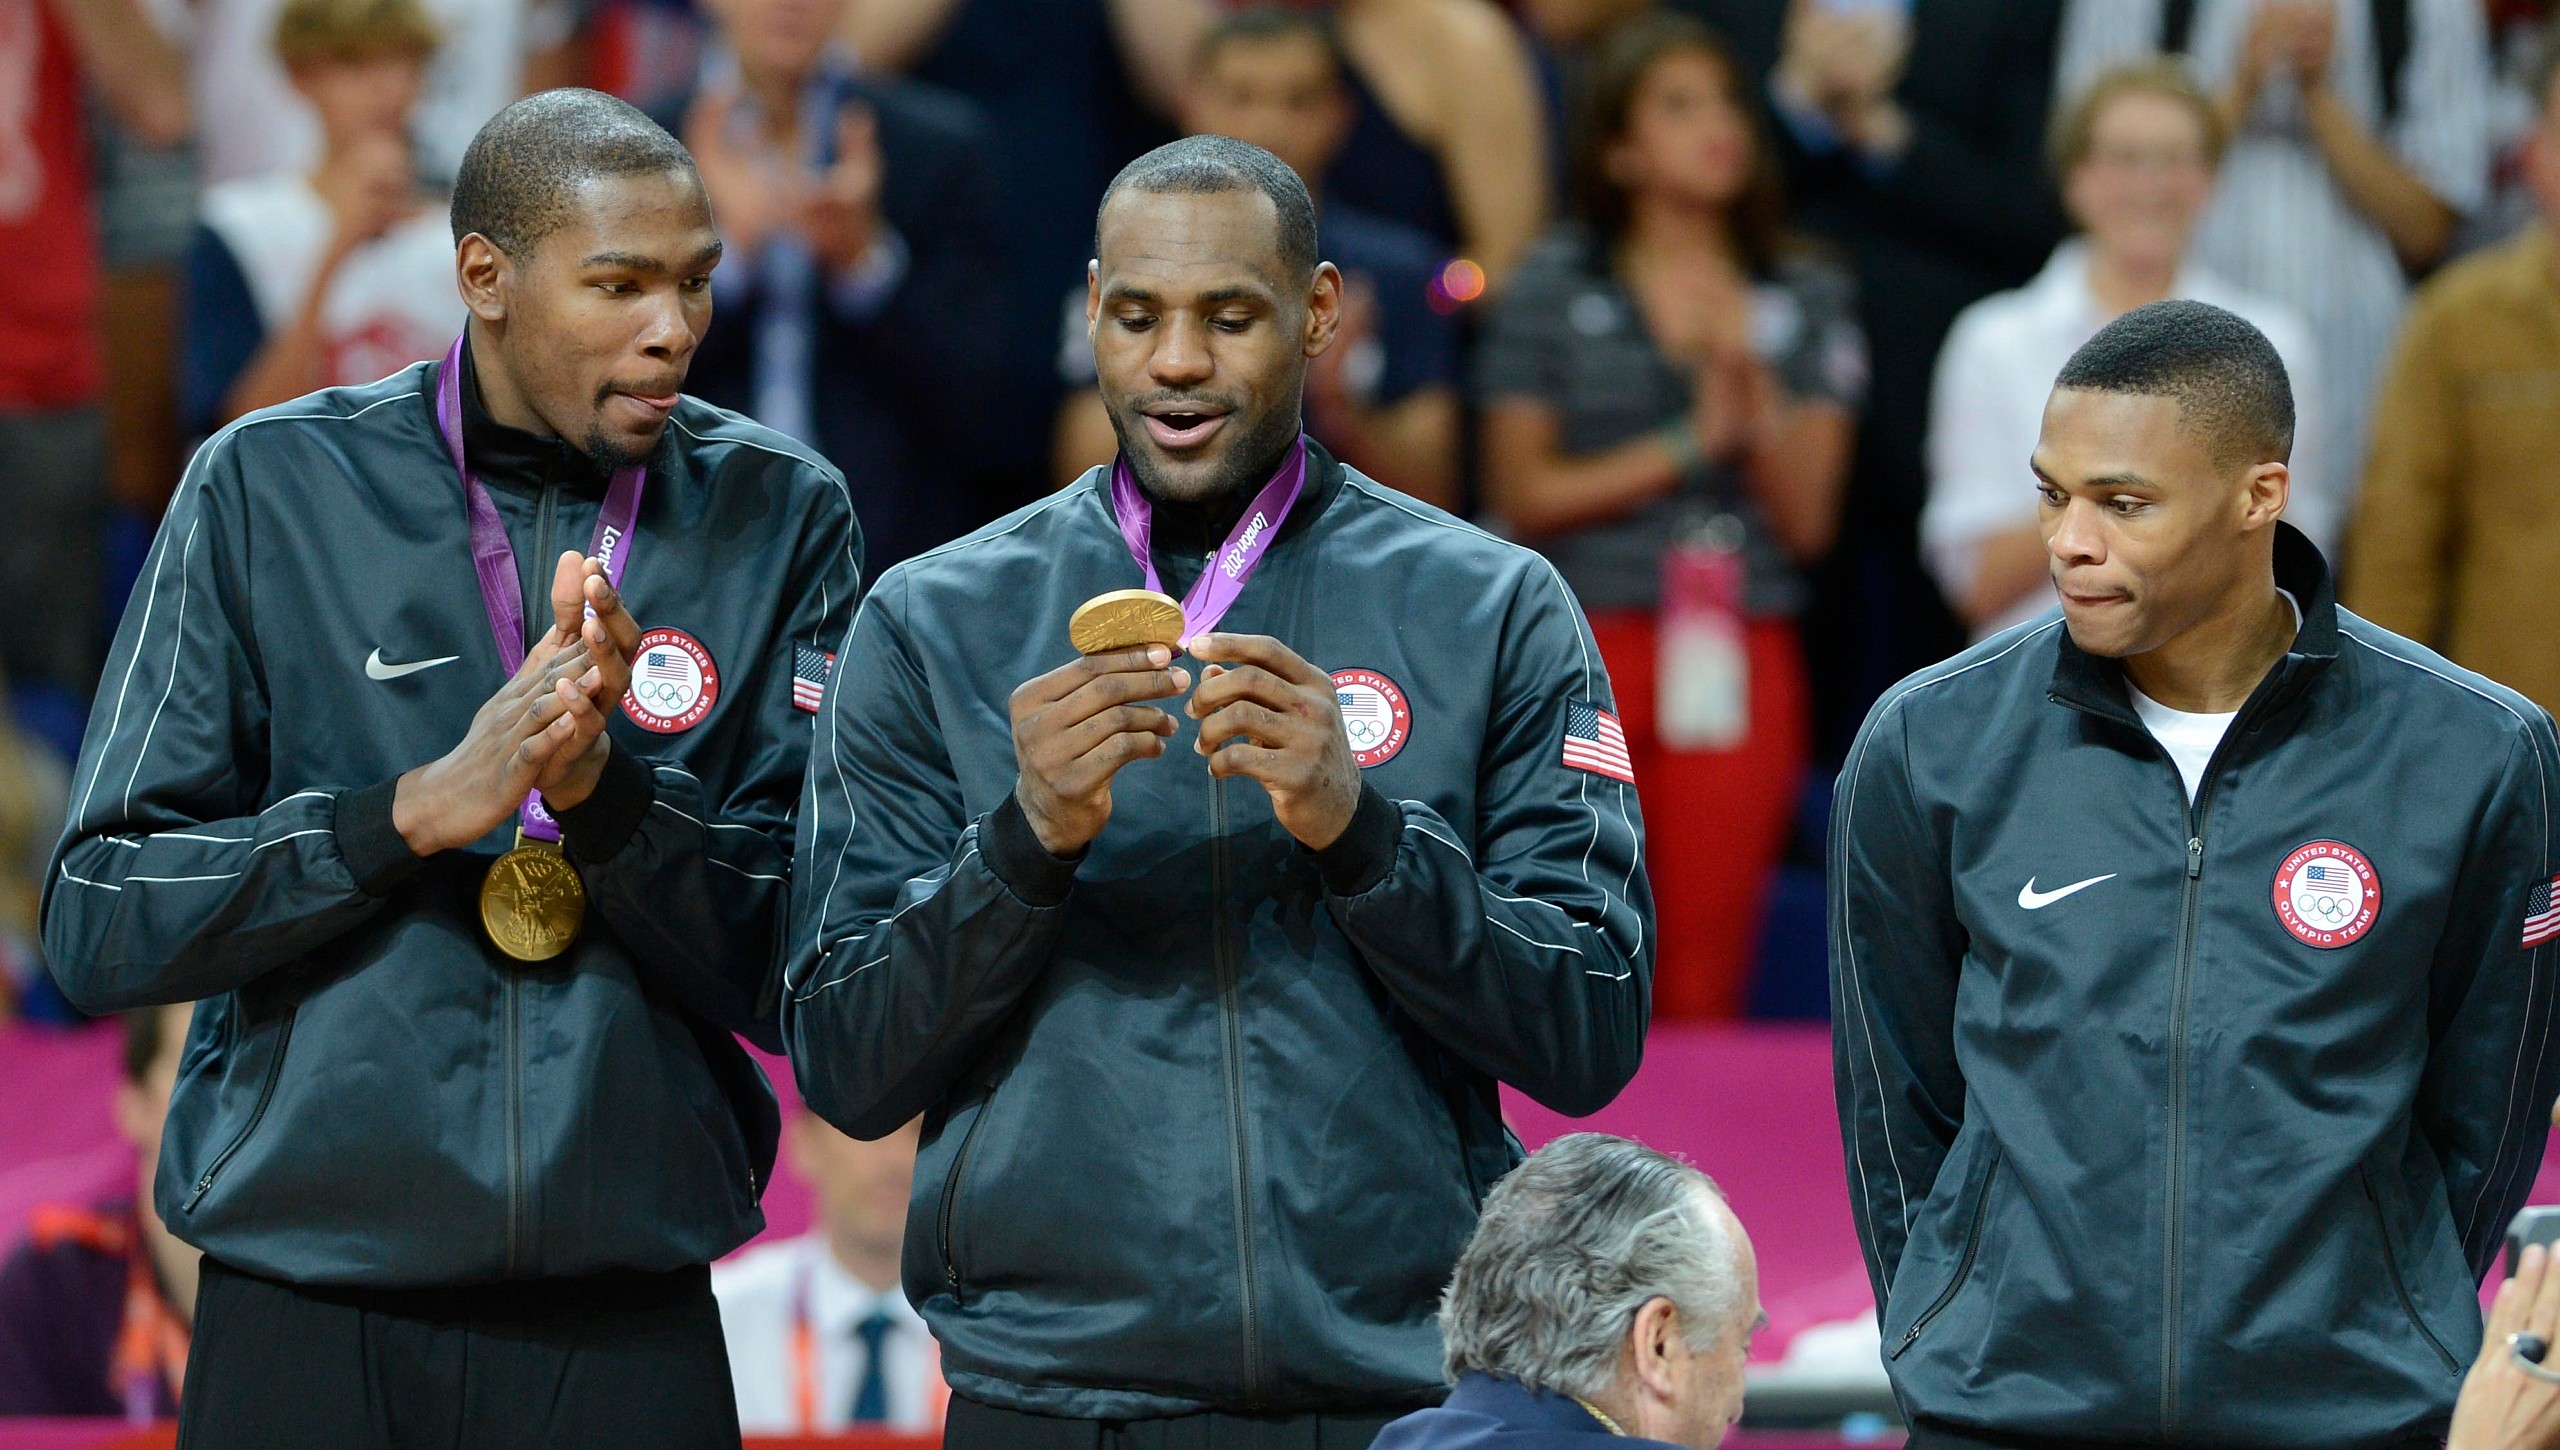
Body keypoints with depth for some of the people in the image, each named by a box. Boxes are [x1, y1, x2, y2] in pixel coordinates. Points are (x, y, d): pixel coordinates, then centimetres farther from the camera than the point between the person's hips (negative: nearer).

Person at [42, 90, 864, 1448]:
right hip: (308, 1311, -1)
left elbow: (799, 978, -1)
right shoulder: (271, 489, -1)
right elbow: (98, 920, -5)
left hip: (627, 1323, 1)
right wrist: (422, 808, -17)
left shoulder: (779, 517, 2)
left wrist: (607, 787, -18)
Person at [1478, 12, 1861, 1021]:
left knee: (1705, 988, -1)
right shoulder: (1552, 293, 5)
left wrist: (1752, 383, -9)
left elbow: (1810, 518, 4)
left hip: (1740, 662, 2)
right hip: (1587, 653, -2)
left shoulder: (1806, 301, 10)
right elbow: (1522, 499, 0)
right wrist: (1687, 446, -7)